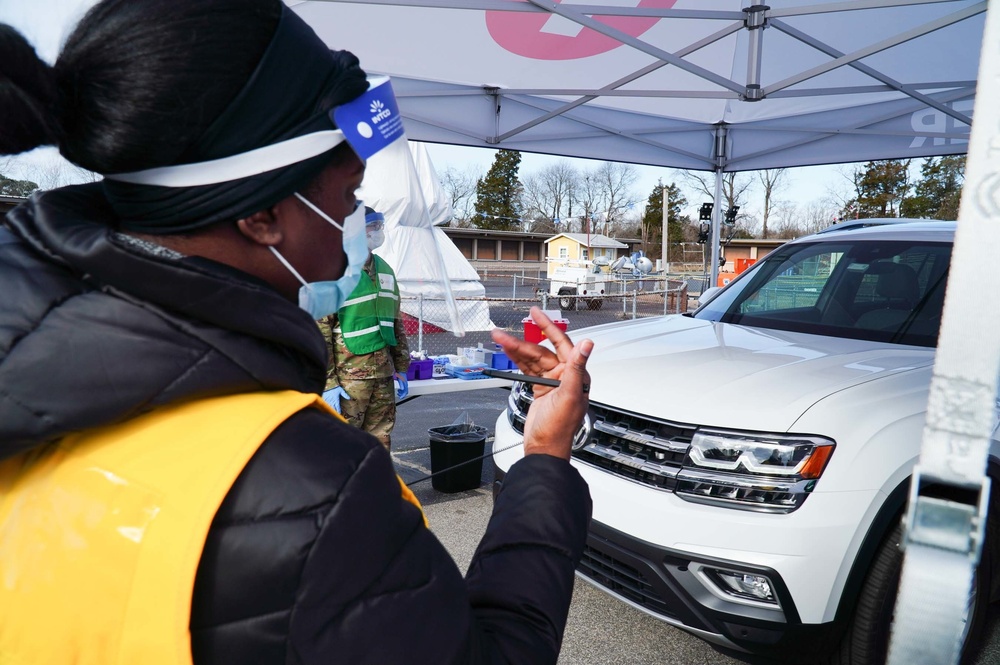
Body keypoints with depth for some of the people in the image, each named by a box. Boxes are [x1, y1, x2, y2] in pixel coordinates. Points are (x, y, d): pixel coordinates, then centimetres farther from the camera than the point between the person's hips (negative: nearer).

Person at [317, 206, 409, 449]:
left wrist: (401, 368, 16)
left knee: (380, 444, 15)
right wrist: (327, 382, -16)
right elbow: (320, 330, -13)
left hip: (383, 374, 7)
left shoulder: (385, 270, 13)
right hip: (348, 376, -6)